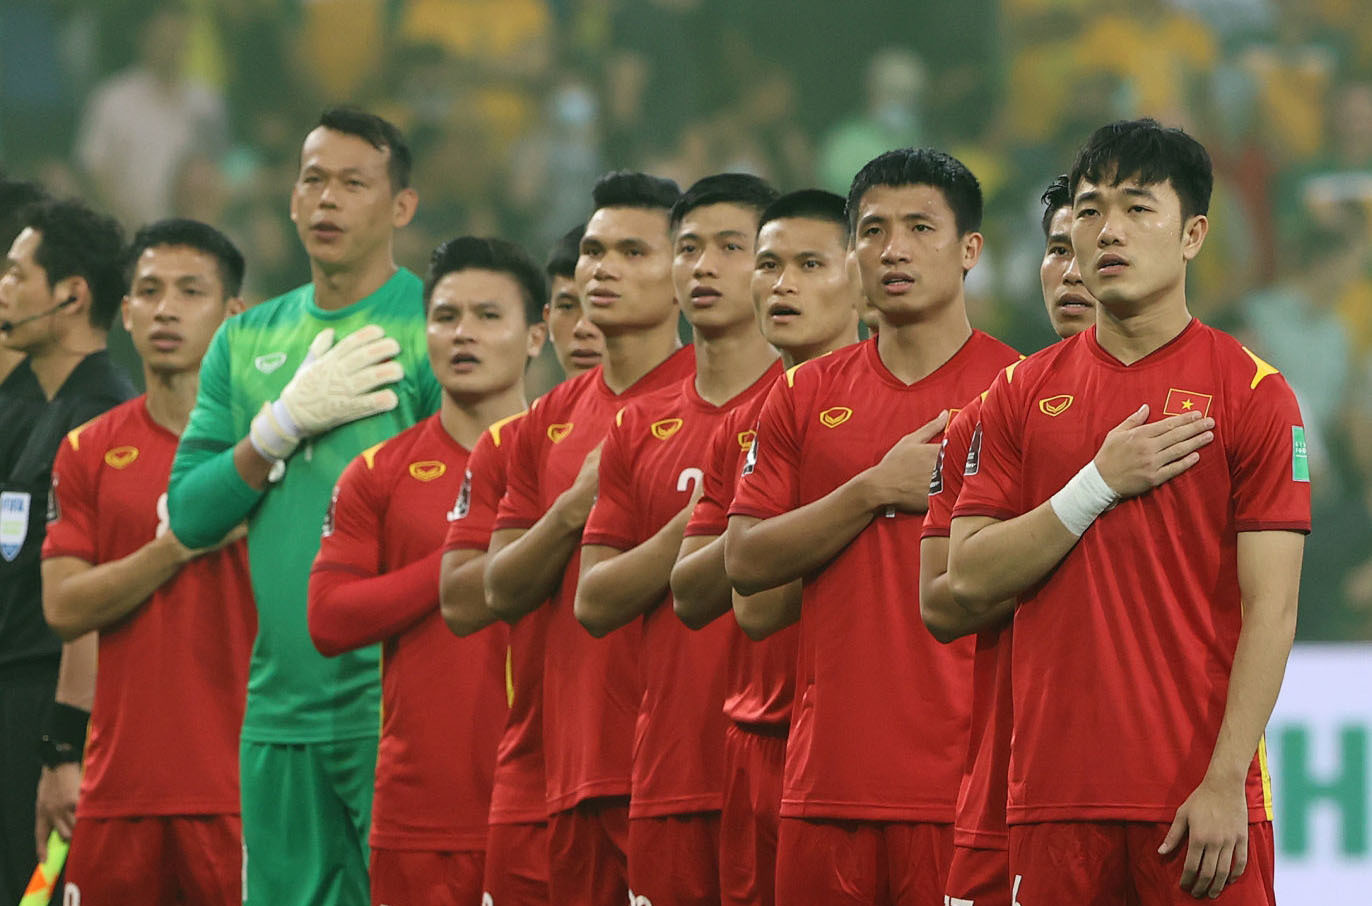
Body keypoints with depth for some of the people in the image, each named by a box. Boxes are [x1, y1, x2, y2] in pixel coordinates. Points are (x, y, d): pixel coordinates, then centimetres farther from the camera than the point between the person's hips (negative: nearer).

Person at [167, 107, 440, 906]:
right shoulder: (247, 344, 15)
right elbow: (189, 515, 7)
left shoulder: (436, 330, -2)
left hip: (394, 710, -6)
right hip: (279, 711, 6)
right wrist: (288, 421, -6)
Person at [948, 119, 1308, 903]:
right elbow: (971, 580, 3)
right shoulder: (1025, 394, 11)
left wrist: (1226, 783, -13)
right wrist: (1100, 484, -8)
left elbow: (1271, 606, -6)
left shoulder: (1252, 391, 0)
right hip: (1055, 794, 3)